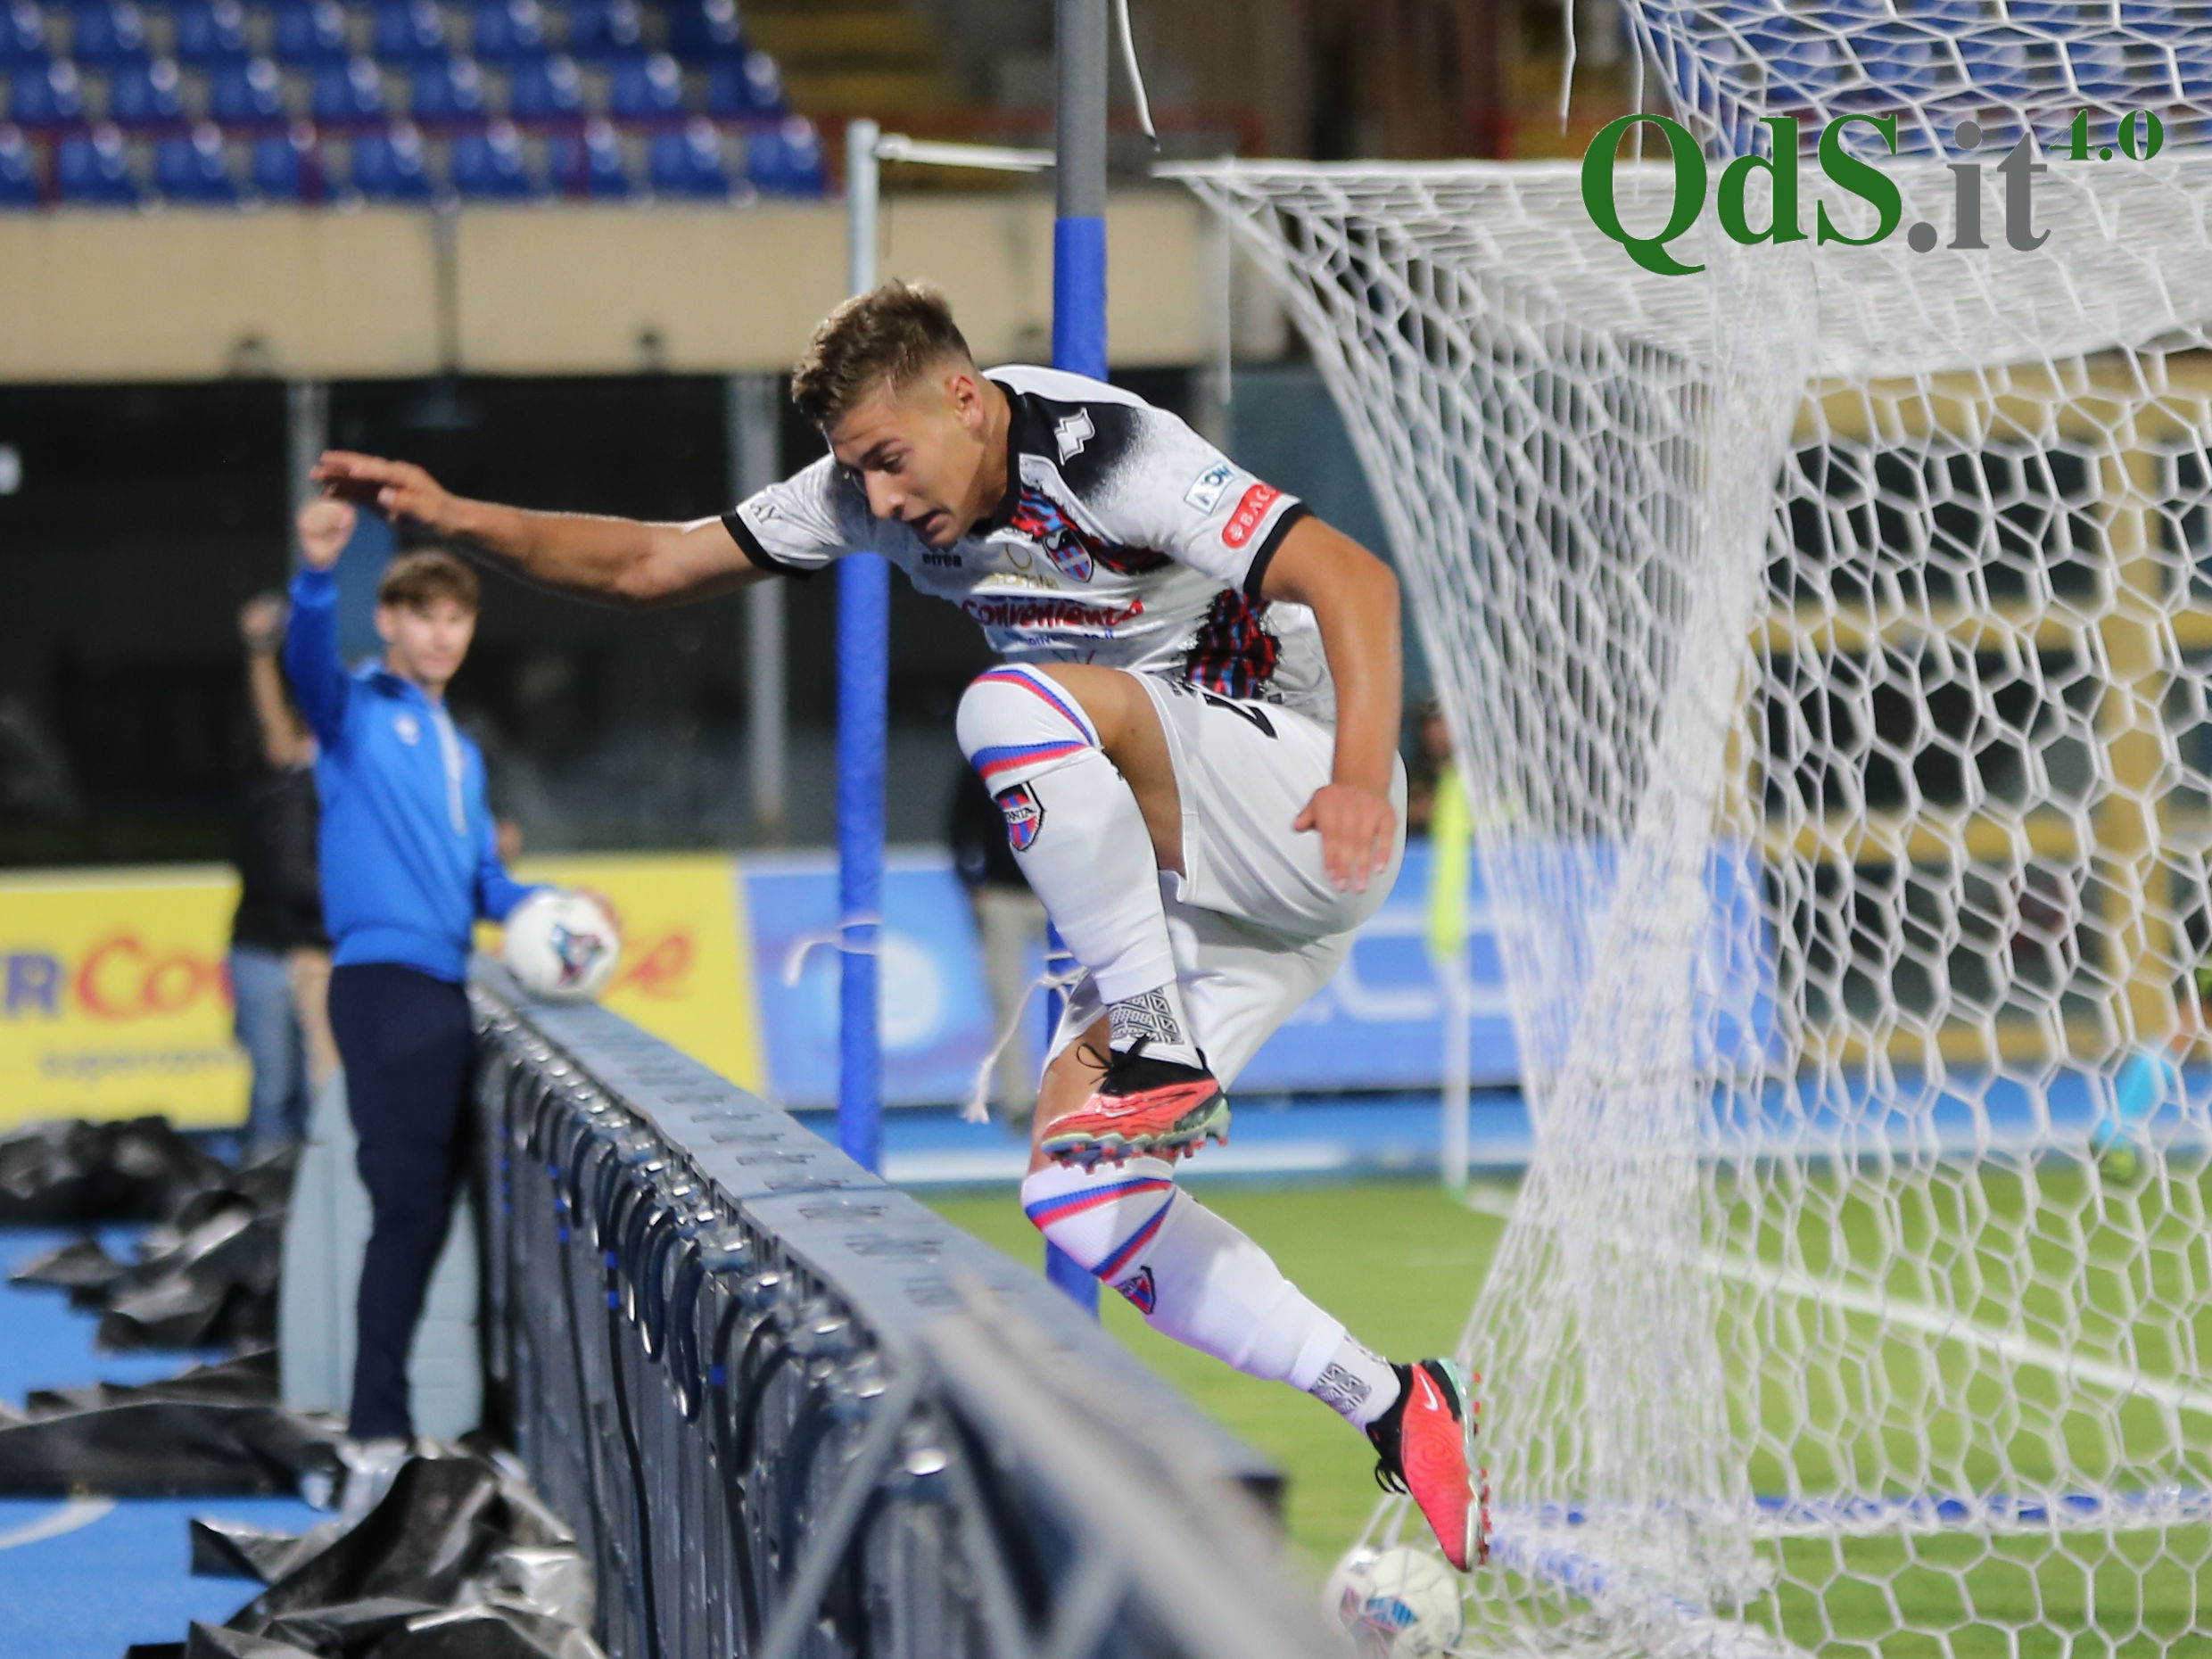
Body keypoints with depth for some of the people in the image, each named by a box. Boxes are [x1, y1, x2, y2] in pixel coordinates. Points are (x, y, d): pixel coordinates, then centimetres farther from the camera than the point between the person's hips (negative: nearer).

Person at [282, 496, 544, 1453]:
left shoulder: (460, 752, 23)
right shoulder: (359, 712, 0)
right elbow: (311, 663, -23)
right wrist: (317, 575, -42)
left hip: (445, 990, 8)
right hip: (382, 981, -8)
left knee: (433, 1205, 8)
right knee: (407, 1200, -15)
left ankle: (385, 1405, 14)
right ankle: (376, 1424, -17)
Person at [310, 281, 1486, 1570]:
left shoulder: (1109, 453, -20)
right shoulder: (877, 492, 2)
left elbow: (1354, 579, -27)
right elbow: (651, 565, 6)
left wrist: (1363, 774, -43)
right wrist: (454, 519, -8)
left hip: (1313, 827, -8)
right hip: (1175, 880, 8)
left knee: (1018, 702, -31)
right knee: (1081, 1201, -6)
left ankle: (1164, 1049, -23)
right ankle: (1395, 1412, 3)